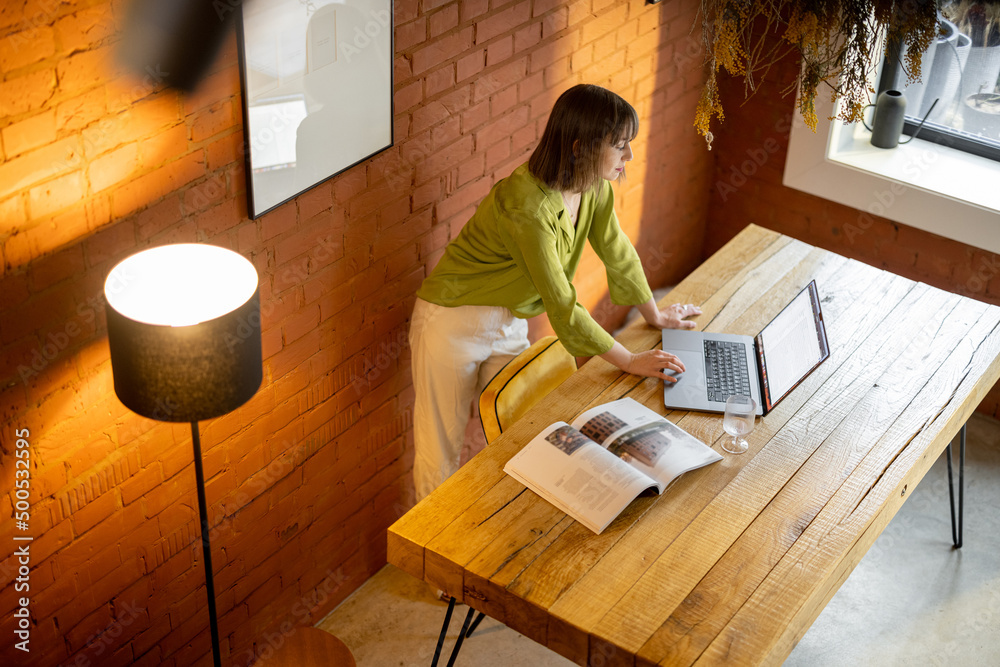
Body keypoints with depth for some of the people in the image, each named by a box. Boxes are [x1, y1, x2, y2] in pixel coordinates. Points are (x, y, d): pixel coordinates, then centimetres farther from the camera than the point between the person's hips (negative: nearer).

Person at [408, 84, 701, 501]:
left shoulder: (594, 186, -10)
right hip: (454, 322, -7)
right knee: (442, 445, 6)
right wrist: (630, 362, -22)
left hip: (511, 323, 8)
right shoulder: (529, 207, -34)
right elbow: (562, 306, -29)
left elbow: (616, 250, 8)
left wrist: (656, 316, 21)